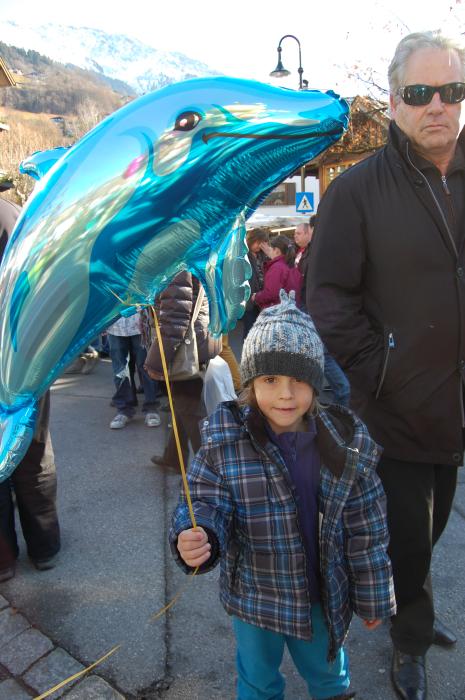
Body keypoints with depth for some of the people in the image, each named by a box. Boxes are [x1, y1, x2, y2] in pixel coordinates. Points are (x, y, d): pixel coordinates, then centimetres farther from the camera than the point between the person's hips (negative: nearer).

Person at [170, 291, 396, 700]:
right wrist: (195, 536, -40)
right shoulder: (224, 442, -21)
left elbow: (366, 531, -7)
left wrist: (373, 598, 2)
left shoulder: (346, 443, -16)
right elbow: (205, 502, -17)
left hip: (324, 600, 1)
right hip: (253, 598, -1)